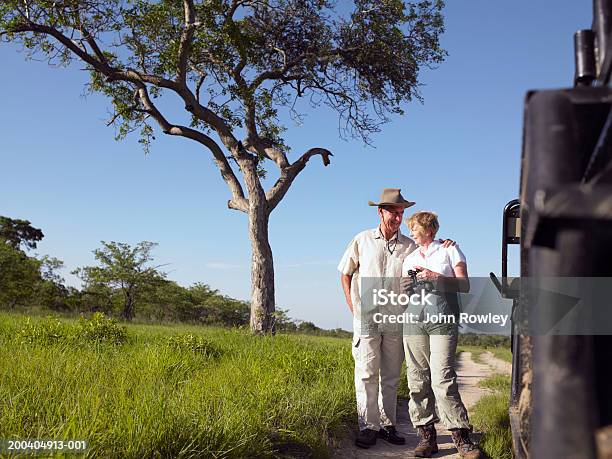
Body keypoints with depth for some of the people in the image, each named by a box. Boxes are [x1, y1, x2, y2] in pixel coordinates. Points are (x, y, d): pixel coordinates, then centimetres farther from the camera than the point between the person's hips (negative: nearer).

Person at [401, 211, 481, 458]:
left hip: (442, 320, -4)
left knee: (443, 378, -14)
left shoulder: (450, 250, 12)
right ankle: (426, 436, 6)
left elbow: (464, 285, 3)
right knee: (417, 380, -1)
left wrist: (436, 277, -10)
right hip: (414, 320, 4)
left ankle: (461, 437, -6)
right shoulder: (409, 258, 25)